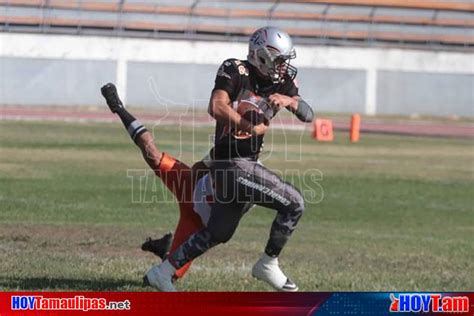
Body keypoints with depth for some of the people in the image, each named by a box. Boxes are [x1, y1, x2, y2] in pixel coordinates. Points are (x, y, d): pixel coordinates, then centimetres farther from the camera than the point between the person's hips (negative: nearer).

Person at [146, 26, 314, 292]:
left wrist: (290, 100, -16)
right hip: (233, 166, -9)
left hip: (248, 165, 9)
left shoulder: (281, 82, 9)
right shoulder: (236, 72, -11)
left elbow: (308, 115, 4)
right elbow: (217, 107, -24)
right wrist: (252, 128, -17)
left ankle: (164, 272, 24)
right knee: (293, 203, -11)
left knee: (217, 233, 17)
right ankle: (268, 265, 3)